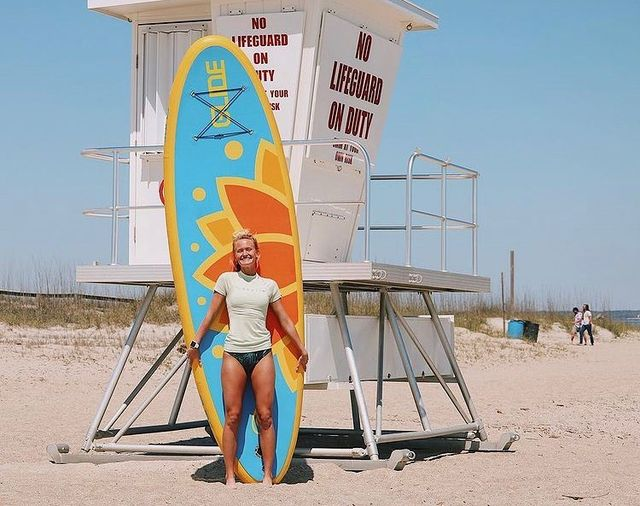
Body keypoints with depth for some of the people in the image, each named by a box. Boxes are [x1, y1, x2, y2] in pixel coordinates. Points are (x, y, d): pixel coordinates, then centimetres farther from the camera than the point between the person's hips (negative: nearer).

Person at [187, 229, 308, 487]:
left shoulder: (269, 285, 10)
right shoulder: (227, 279, 5)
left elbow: (285, 321, 16)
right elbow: (211, 315, 8)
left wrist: (303, 350, 19)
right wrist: (195, 343, 6)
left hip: (262, 353, 1)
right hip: (234, 353, -1)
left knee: (265, 416, 0)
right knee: (232, 417, -1)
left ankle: (268, 475, 6)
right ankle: (230, 476, 4)